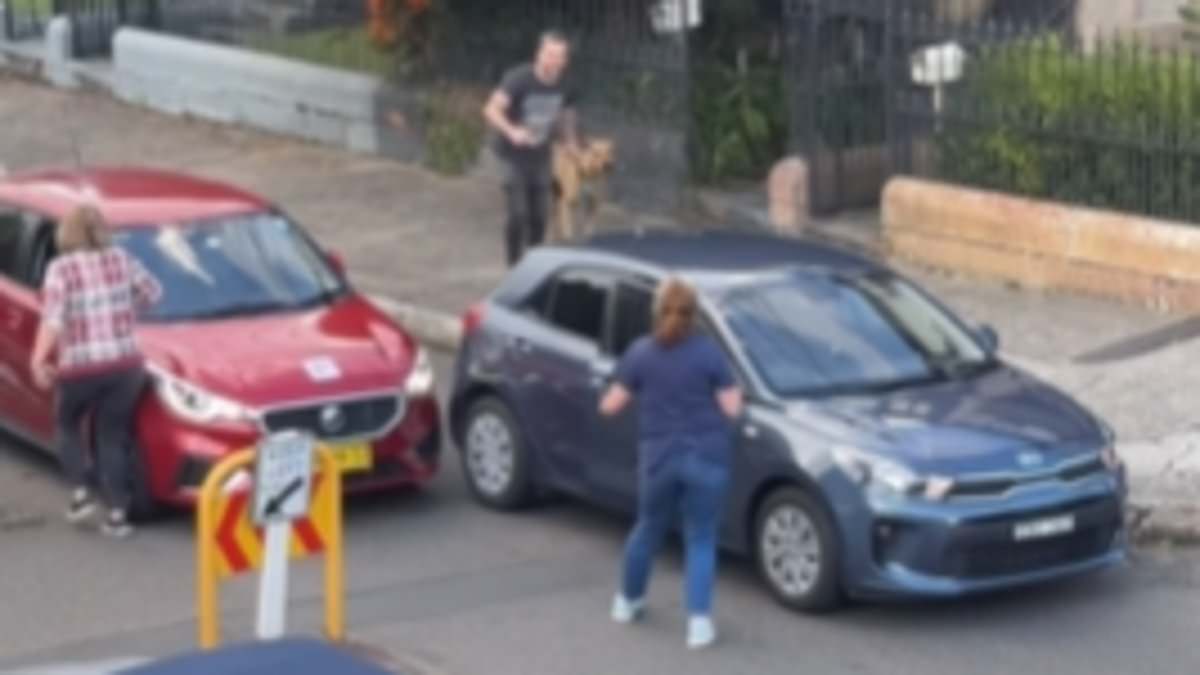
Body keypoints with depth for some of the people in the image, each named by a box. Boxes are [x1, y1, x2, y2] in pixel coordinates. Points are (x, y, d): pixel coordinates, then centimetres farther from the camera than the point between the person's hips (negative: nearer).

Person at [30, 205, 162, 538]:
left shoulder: (60, 268, -10)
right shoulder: (120, 260, 2)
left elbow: (53, 319, -20)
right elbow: (152, 292, 13)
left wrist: (39, 359, -22)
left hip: (79, 367, -3)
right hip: (123, 363, 3)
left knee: (68, 426, 23)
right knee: (113, 436, 12)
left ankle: (81, 493, 11)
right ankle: (117, 513, 6)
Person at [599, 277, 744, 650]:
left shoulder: (640, 353, -1)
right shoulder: (709, 352, -6)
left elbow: (611, 405, 1)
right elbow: (731, 408, -8)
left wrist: (606, 400, 23)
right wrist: (733, 391, 13)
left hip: (659, 457, 2)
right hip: (707, 458, -2)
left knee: (648, 529, 22)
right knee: (701, 539, 5)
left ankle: (628, 601, 39)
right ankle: (699, 621, -3)